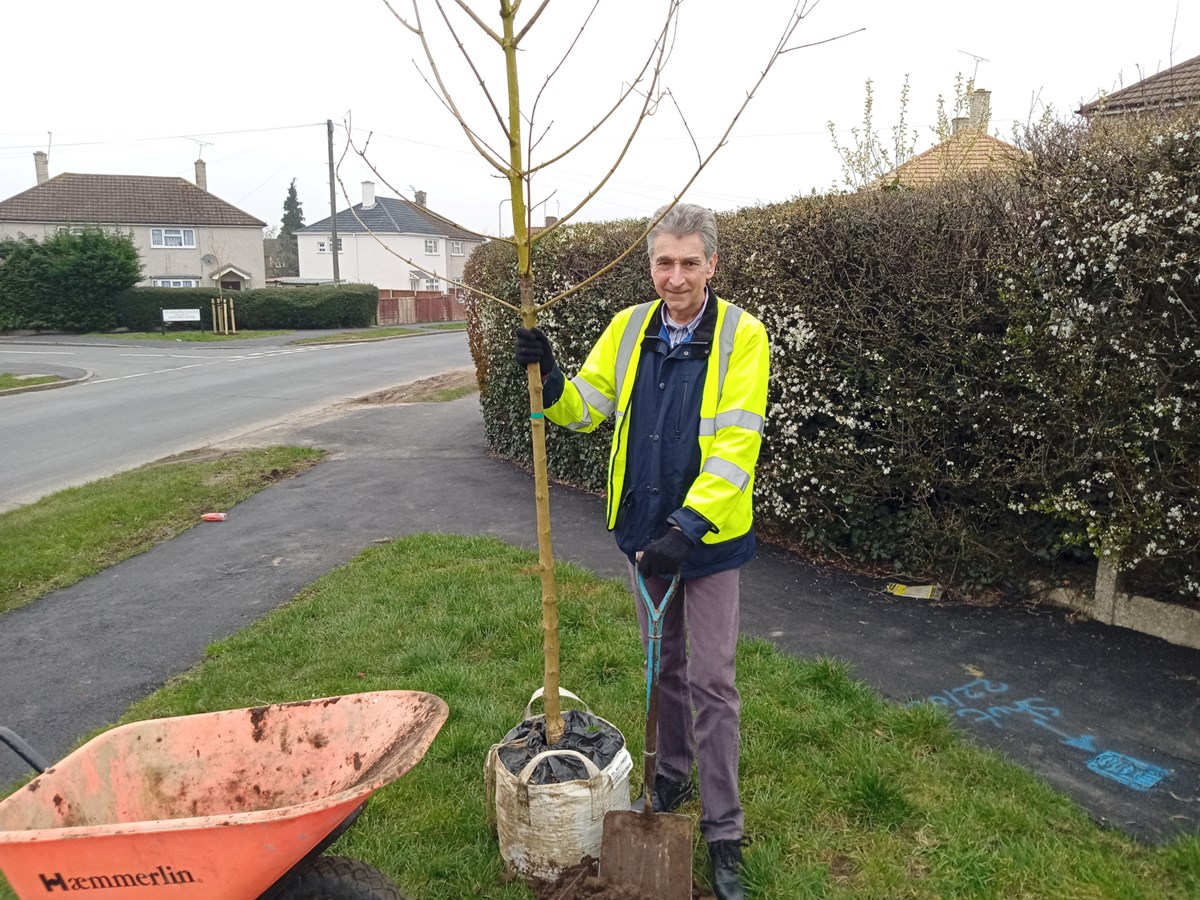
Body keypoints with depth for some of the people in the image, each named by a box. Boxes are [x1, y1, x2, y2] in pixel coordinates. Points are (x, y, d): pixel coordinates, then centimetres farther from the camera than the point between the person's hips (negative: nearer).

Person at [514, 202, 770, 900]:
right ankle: (672, 779, 41)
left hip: (709, 537, -4)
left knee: (712, 681, 2)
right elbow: (585, 409, 5)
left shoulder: (742, 336, -13)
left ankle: (725, 833, 18)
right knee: (664, 665, 20)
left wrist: (686, 528, -25)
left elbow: (735, 449, -19)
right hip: (643, 529, 5)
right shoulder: (629, 329, 2)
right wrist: (548, 378, -15)